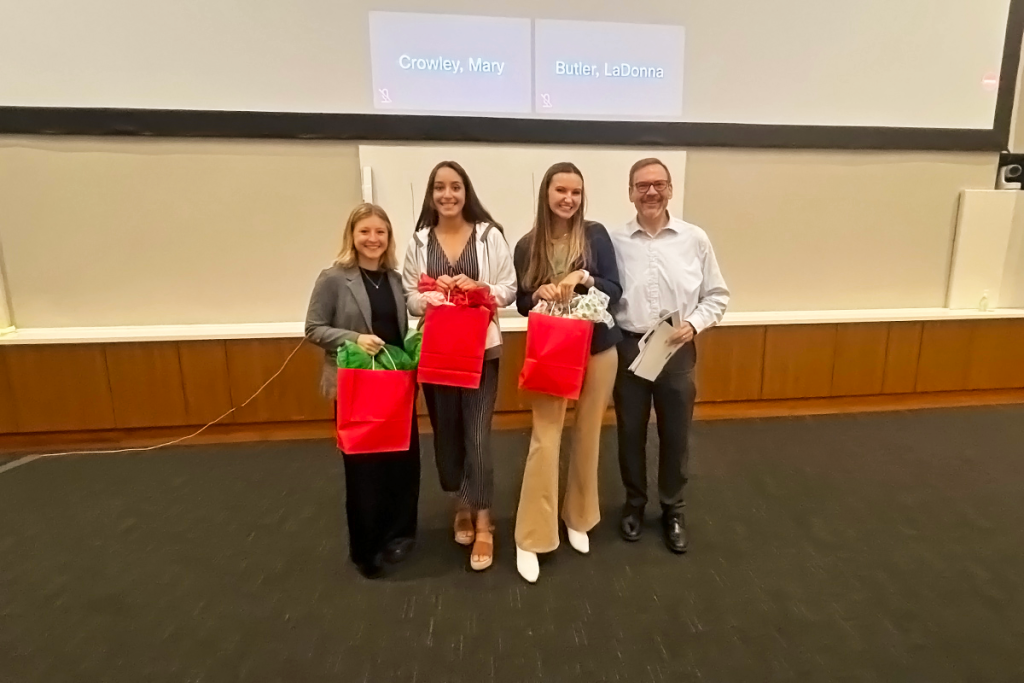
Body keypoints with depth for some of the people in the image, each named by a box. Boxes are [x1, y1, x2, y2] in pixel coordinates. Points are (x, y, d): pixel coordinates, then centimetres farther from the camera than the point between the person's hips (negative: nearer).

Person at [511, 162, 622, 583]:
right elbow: (521, 303, 5)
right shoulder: (528, 245, -1)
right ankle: (531, 539, 8)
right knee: (545, 440, -5)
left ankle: (579, 519, 33)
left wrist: (584, 278, -24)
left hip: (599, 350, 1)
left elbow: (615, 291, -6)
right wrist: (539, 294, -17)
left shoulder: (596, 234, -3)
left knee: (587, 437, 12)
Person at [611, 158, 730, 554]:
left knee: (675, 433, 12)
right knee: (630, 431, 13)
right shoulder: (615, 241, -3)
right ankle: (634, 503, 36)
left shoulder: (695, 239, -1)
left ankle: (673, 510, 34)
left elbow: (717, 295, 4)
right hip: (628, 348, 0)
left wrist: (694, 324, -11)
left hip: (678, 350, 1)